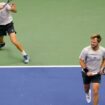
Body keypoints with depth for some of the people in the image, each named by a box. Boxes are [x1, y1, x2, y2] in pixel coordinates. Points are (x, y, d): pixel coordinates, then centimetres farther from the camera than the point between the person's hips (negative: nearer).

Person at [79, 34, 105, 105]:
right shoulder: (86, 50, -23)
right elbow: (81, 61, -13)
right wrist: (86, 71, -19)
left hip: (97, 73, 0)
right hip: (86, 73, 1)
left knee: (95, 92, -13)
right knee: (86, 89, 24)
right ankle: (88, 93, 62)